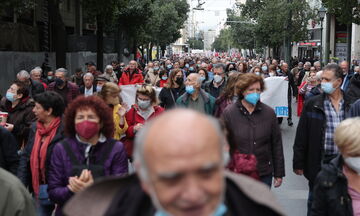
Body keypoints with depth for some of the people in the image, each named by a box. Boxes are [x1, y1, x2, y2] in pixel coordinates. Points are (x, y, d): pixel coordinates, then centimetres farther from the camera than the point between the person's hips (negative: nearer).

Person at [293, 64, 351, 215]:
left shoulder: (350, 105, 0)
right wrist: (298, 163, -5)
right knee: (315, 202, 13)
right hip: (319, 162, -1)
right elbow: (301, 136, -3)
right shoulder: (312, 104, -3)